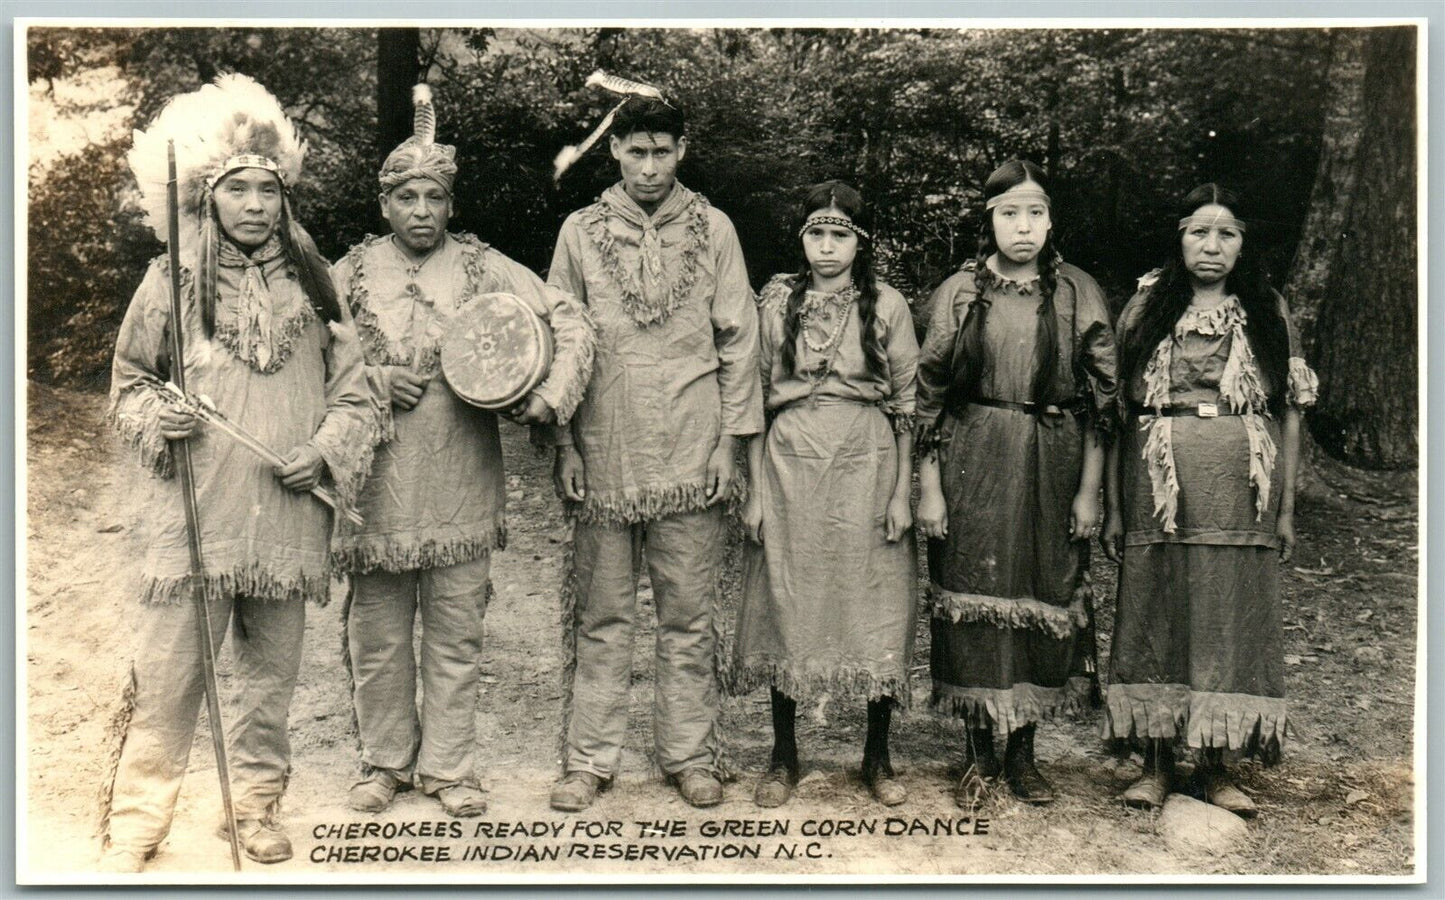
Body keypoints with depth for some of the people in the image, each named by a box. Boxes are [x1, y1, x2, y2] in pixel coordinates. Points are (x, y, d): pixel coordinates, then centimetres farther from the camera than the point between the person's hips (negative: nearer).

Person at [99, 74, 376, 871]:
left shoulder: (310, 283, 7)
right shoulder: (172, 282, 3)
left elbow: (352, 390, 10)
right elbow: (128, 382, 12)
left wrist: (328, 449, -6)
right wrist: (155, 418, -9)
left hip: (287, 520, 2)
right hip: (193, 518, -2)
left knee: (271, 676, 11)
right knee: (166, 677, -1)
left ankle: (256, 807, 28)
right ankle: (132, 824, 13)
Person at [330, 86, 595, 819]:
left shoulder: (486, 268, 4)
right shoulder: (351, 273, 7)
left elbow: (571, 324, 1)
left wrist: (551, 398, -14)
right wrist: (375, 380, -9)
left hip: (462, 482, 0)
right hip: (376, 484, 1)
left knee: (455, 632, 6)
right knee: (376, 633, 8)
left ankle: (448, 766, 20)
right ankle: (384, 760, 25)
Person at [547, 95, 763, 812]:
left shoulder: (713, 229, 6)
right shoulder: (580, 232, 6)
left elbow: (738, 340, 6)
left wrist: (730, 440, 0)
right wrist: (565, 446, 1)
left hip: (690, 454, 0)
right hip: (605, 453, 0)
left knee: (689, 613, 6)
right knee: (602, 613, 5)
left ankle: (689, 755, 18)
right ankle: (589, 759, 16)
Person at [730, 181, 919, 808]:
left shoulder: (887, 306, 3)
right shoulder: (775, 302, 5)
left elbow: (908, 406, 4)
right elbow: (756, 400, 6)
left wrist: (902, 493, -2)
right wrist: (755, 487, 1)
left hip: (866, 468, 0)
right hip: (791, 467, 1)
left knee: (875, 609, 3)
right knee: (787, 608, 5)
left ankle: (877, 756, 18)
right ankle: (784, 756, 19)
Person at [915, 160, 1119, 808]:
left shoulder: (1079, 294, 2)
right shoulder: (958, 293, 2)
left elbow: (1101, 397, 4)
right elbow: (929, 394, 2)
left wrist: (1088, 490, 0)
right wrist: (929, 487, -3)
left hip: (1052, 465, 1)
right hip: (972, 463, 0)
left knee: (1043, 597, 5)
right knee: (972, 596, 2)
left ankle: (1022, 751, 20)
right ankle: (978, 751, 17)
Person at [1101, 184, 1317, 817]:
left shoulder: (1269, 313, 8)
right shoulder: (1146, 309, 6)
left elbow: (1290, 411, 8)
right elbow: (1116, 410, 3)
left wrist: (1286, 508, 2)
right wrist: (1113, 508, -1)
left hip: (1241, 494, 1)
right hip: (1160, 486, 0)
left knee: (1230, 621, 3)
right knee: (1155, 617, 3)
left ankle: (1214, 767, 16)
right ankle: (1157, 762, 14)